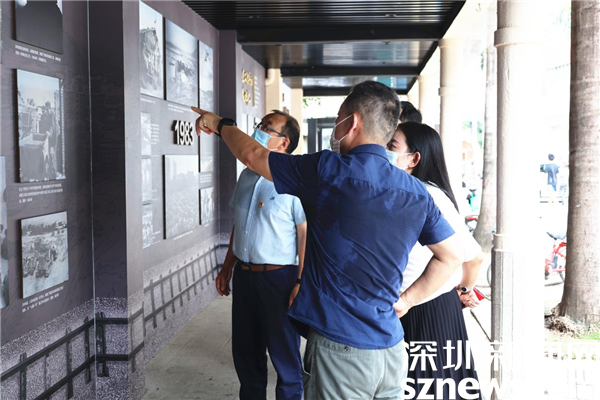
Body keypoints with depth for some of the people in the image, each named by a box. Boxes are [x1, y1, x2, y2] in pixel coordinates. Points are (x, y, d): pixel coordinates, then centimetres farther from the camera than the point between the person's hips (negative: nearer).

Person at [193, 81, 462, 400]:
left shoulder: (327, 170, -12)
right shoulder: (416, 192, 2)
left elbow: (252, 155, 2)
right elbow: (451, 257, 11)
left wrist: (220, 123, 20)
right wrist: (405, 301, 12)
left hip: (339, 347, -6)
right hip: (392, 349, 6)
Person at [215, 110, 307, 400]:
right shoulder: (247, 176, 8)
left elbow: (306, 237, -14)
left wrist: (301, 285, -17)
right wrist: (227, 268, 17)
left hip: (278, 278, -7)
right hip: (244, 275, 7)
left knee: (284, 352, 7)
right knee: (246, 349, 18)